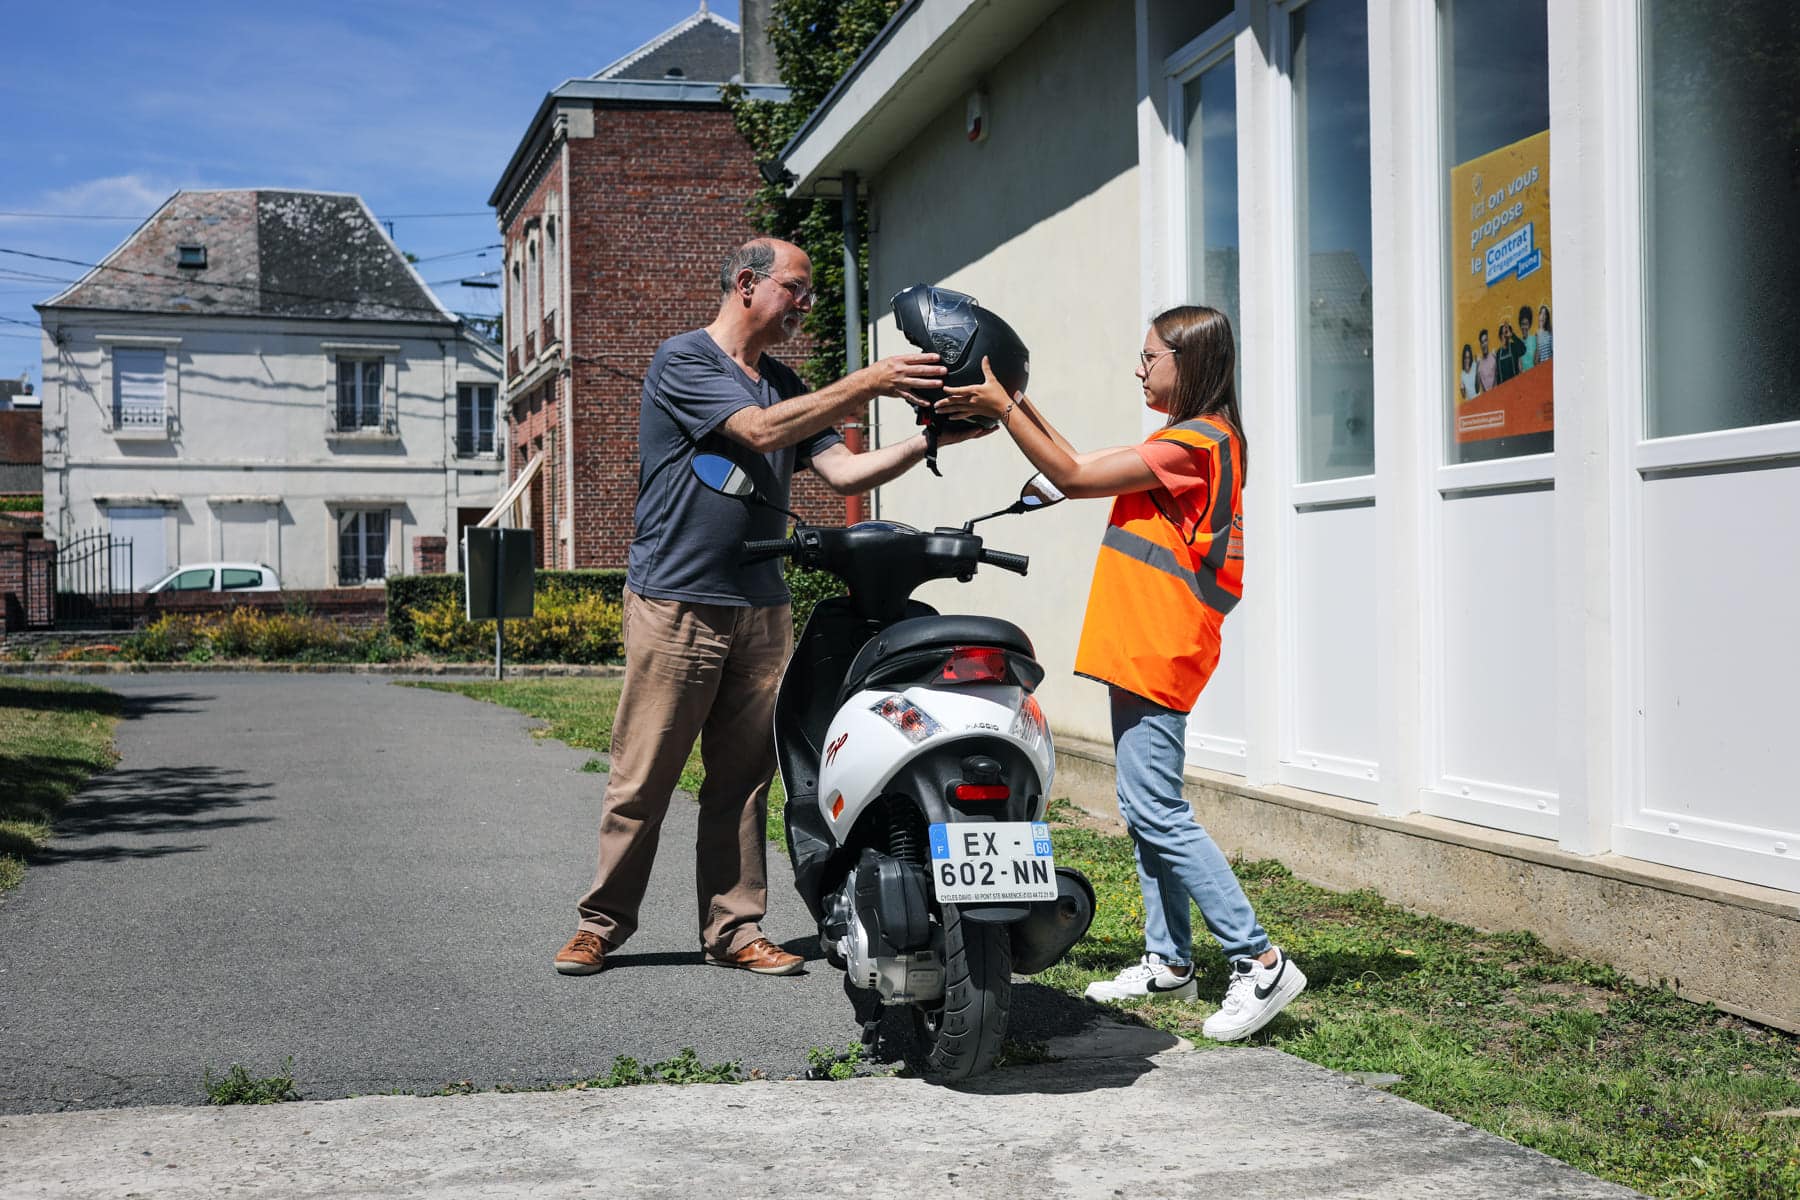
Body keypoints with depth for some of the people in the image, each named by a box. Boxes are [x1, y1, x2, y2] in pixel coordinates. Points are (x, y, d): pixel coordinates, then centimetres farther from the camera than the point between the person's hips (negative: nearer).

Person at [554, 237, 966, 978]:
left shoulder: (784, 385, 17)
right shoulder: (684, 360, -5)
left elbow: (844, 473, 9)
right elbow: (761, 432, -17)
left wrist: (926, 441, -5)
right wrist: (867, 384, -19)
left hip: (762, 610, 7)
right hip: (676, 605, -6)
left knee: (743, 782, 7)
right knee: (641, 782, -1)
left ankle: (734, 931, 13)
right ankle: (600, 924, 11)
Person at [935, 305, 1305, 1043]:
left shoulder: (1195, 441, -13)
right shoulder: (1192, 442, 19)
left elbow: (1073, 479, -14)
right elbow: (1082, 468, 22)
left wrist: (1003, 408, -9)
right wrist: (1021, 405, 18)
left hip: (1157, 652, -10)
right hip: (1141, 650, 10)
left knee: (1157, 812, -11)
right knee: (1146, 809, 13)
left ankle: (1259, 961, -9)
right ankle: (1170, 961, 19)